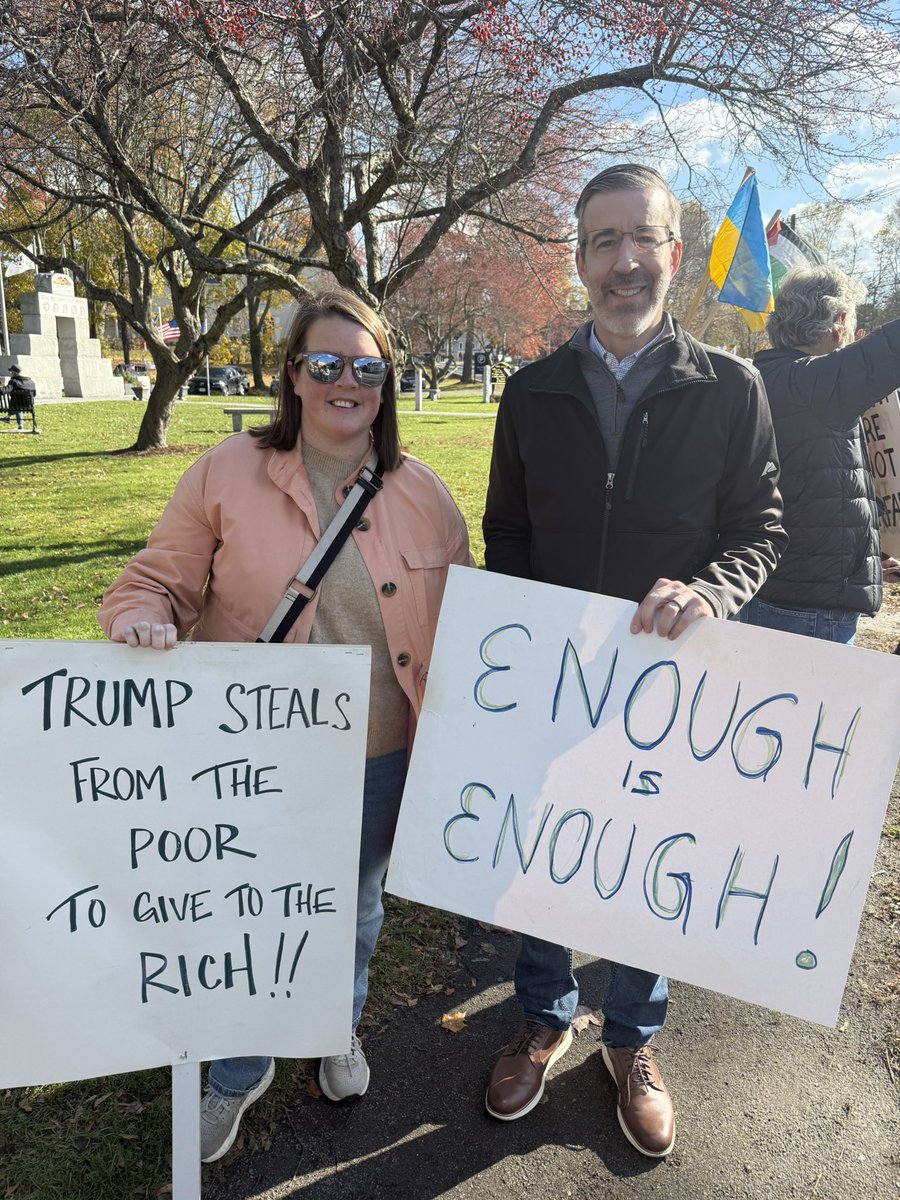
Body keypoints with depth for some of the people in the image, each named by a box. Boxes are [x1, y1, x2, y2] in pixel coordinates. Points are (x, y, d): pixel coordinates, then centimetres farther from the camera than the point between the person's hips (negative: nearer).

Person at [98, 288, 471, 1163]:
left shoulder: (424, 497, -4)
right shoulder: (228, 474, -9)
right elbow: (156, 582, -2)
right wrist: (142, 622, -25)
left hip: (378, 759, 2)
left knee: (354, 911, 24)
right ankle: (239, 1073, 48)